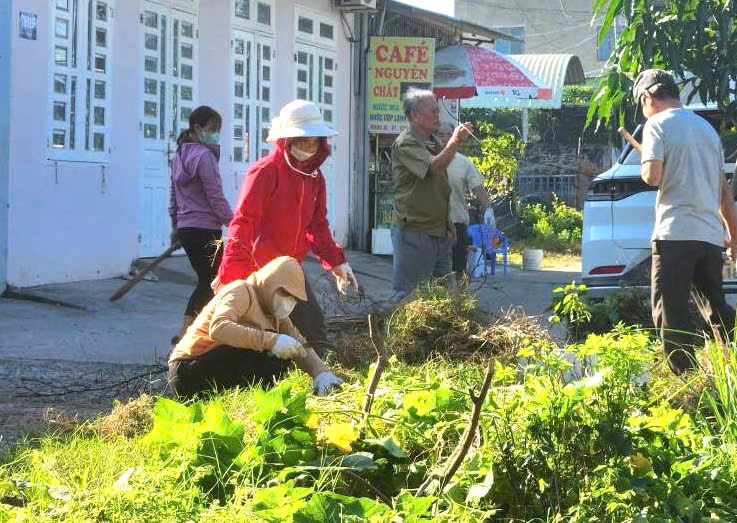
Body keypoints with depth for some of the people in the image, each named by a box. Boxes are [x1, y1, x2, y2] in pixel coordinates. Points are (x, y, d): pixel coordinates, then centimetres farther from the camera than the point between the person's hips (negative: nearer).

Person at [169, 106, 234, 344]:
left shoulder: (180, 155, 13)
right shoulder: (204, 155, -14)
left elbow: (174, 194, 19)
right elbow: (216, 197, -17)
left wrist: (175, 225, 25)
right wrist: (233, 225, -13)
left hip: (185, 228, 9)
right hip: (205, 229, -9)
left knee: (205, 280, 16)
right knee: (210, 283, -4)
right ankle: (182, 335, -11)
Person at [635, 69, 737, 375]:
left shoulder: (658, 124, -2)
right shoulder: (707, 128, 19)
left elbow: (653, 176, -16)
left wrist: (645, 167, 7)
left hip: (676, 234, -7)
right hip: (712, 235, 7)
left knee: (670, 313, -2)